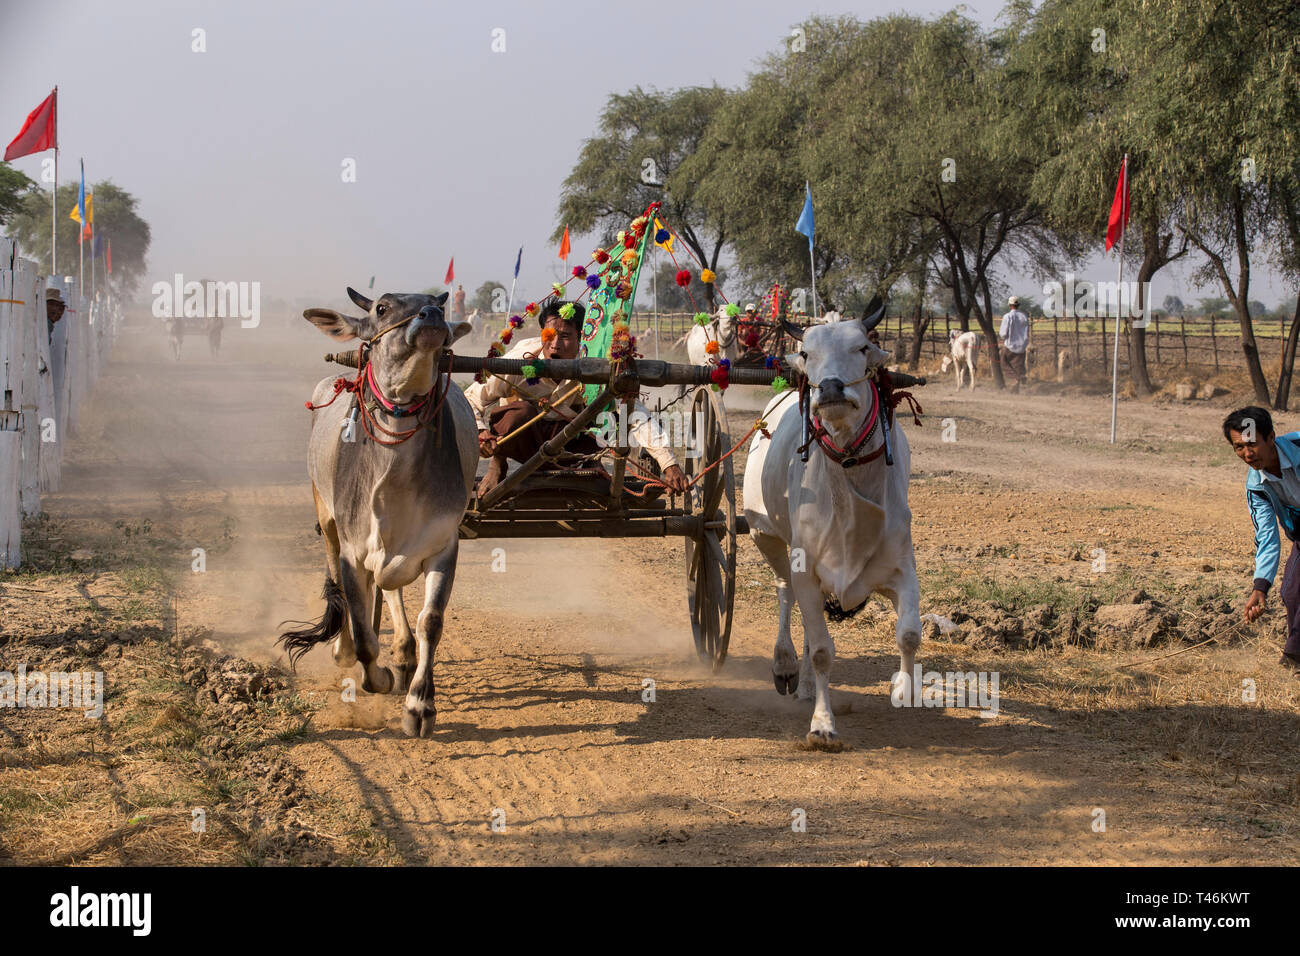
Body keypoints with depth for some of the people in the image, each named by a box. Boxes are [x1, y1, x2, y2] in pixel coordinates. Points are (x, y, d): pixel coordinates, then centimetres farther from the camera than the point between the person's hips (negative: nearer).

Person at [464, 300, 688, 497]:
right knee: (521, 411, -36)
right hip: (519, 440, -3)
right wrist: (481, 432, -43)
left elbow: (636, 414, -26)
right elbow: (470, 401, -21)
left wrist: (669, 465, -36)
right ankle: (496, 466, -9)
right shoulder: (520, 362, -27)